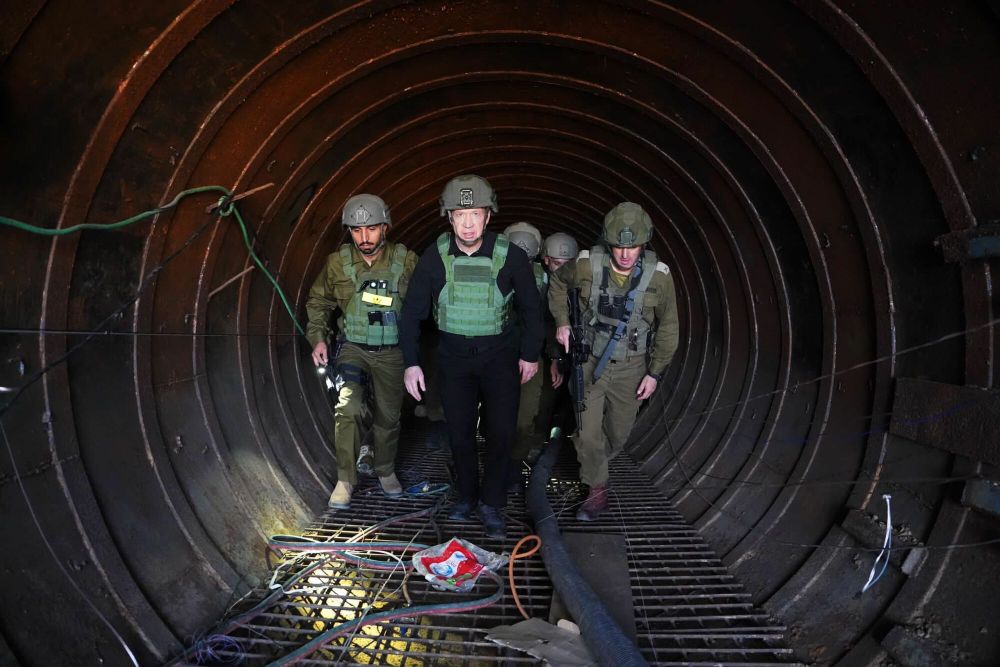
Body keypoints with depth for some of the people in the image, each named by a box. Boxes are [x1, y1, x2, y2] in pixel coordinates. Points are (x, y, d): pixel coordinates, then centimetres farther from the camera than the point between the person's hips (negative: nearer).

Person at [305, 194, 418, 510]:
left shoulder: (406, 261, -10)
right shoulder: (338, 262, -6)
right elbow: (318, 302, 9)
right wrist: (317, 338, -1)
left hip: (391, 351, 1)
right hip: (353, 347, 0)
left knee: (388, 415, 11)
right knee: (348, 406, -20)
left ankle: (385, 470, 36)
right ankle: (345, 479, -4)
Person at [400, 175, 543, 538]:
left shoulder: (510, 256, -13)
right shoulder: (434, 257, -10)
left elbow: (531, 308, 1)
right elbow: (413, 312, -2)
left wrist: (530, 354, 4)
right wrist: (411, 363, -5)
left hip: (500, 355, -1)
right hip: (453, 356, 2)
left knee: (500, 432, -2)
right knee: (459, 432, 9)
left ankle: (492, 504, 15)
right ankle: (467, 496, 29)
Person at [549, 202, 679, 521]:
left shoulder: (659, 276, -16)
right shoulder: (587, 265, -18)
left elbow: (668, 328, -3)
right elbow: (558, 285, 6)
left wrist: (655, 373, -3)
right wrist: (562, 322, -4)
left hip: (630, 367, 1)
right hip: (589, 362, -1)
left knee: (618, 432, 16)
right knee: (587, 432, -1)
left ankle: (594, 465, 49)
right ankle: (598, 491, 21)